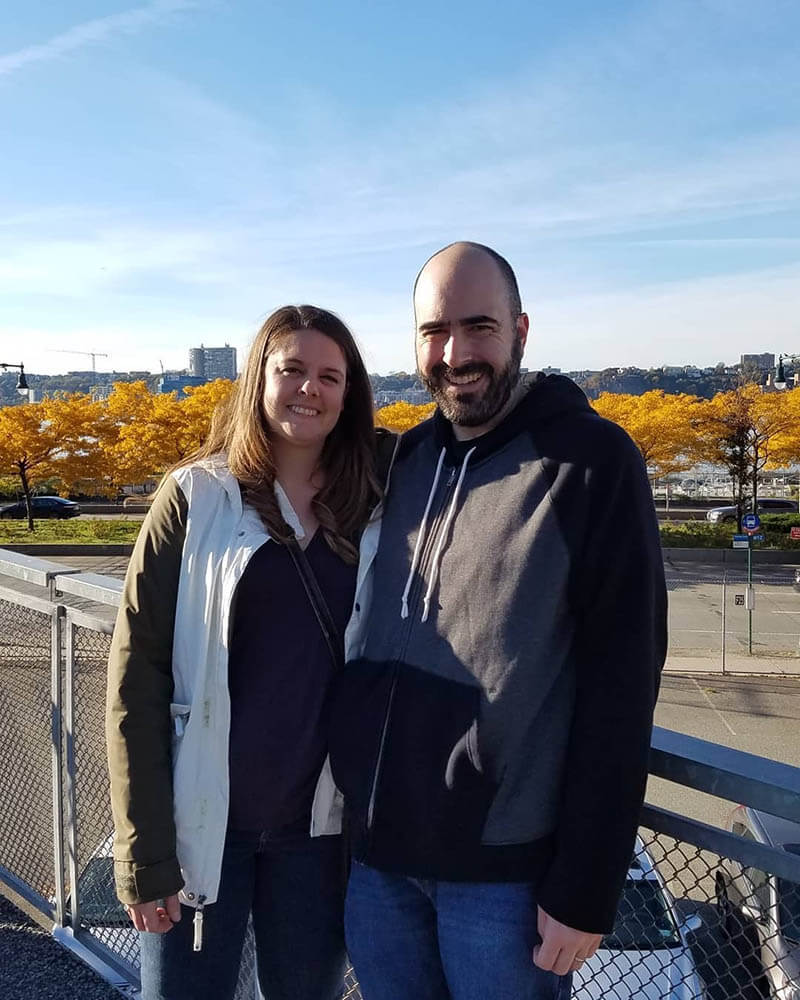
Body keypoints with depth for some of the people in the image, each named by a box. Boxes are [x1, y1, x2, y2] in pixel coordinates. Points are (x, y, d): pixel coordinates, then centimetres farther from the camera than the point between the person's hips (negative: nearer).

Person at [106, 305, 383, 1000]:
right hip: (202, 818, -2)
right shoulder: (197, 498, -7)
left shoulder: (368, 509, 0)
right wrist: (144, 851, -9)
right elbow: (137, 675, -8)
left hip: (317, 824, 3)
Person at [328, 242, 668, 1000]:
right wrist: (351, 810, 10)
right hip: (375, 849, 5)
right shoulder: (398, 461, 4)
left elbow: (621, 680, -12)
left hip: (506, 865, -4)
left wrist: (586, 886, -12)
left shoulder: (593, 460, -10)